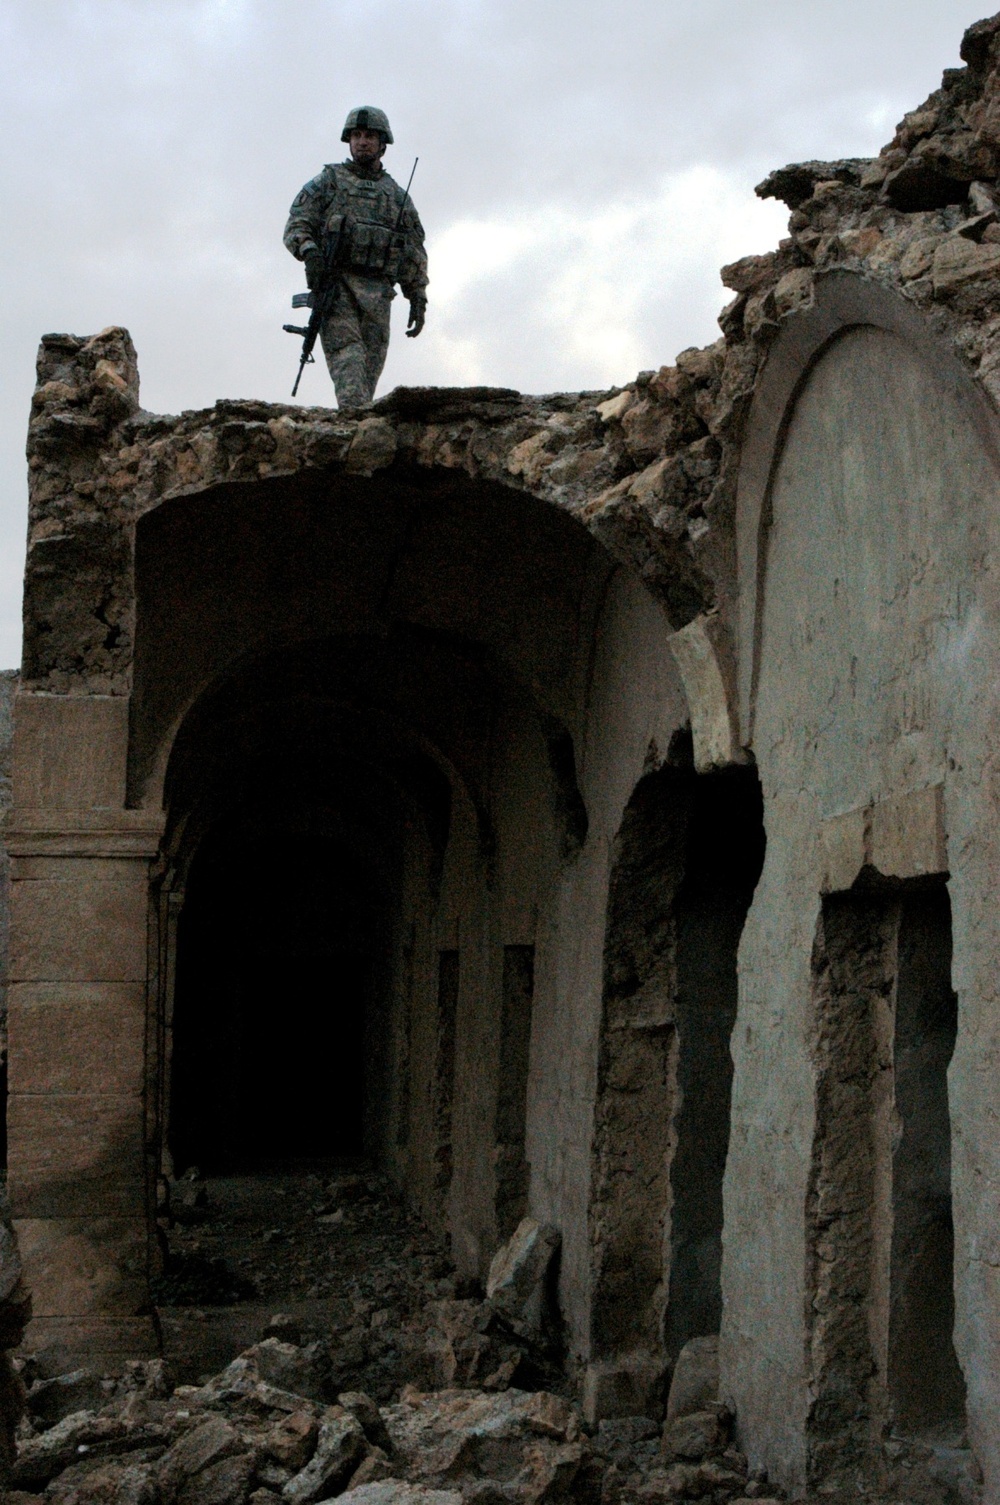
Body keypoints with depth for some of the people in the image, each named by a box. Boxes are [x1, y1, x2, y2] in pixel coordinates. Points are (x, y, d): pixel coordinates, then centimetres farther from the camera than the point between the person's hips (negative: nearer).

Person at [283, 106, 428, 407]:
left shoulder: (398, 196, 21)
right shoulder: (327, 182, 14)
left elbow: (414, 255, 19)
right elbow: (296, 226, 4)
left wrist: (418, 299, 8)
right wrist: (310, 251, -17)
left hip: (377, 293, 3)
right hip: (334, 283, -3)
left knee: (370, 364, -4)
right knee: (346, 351, -20)